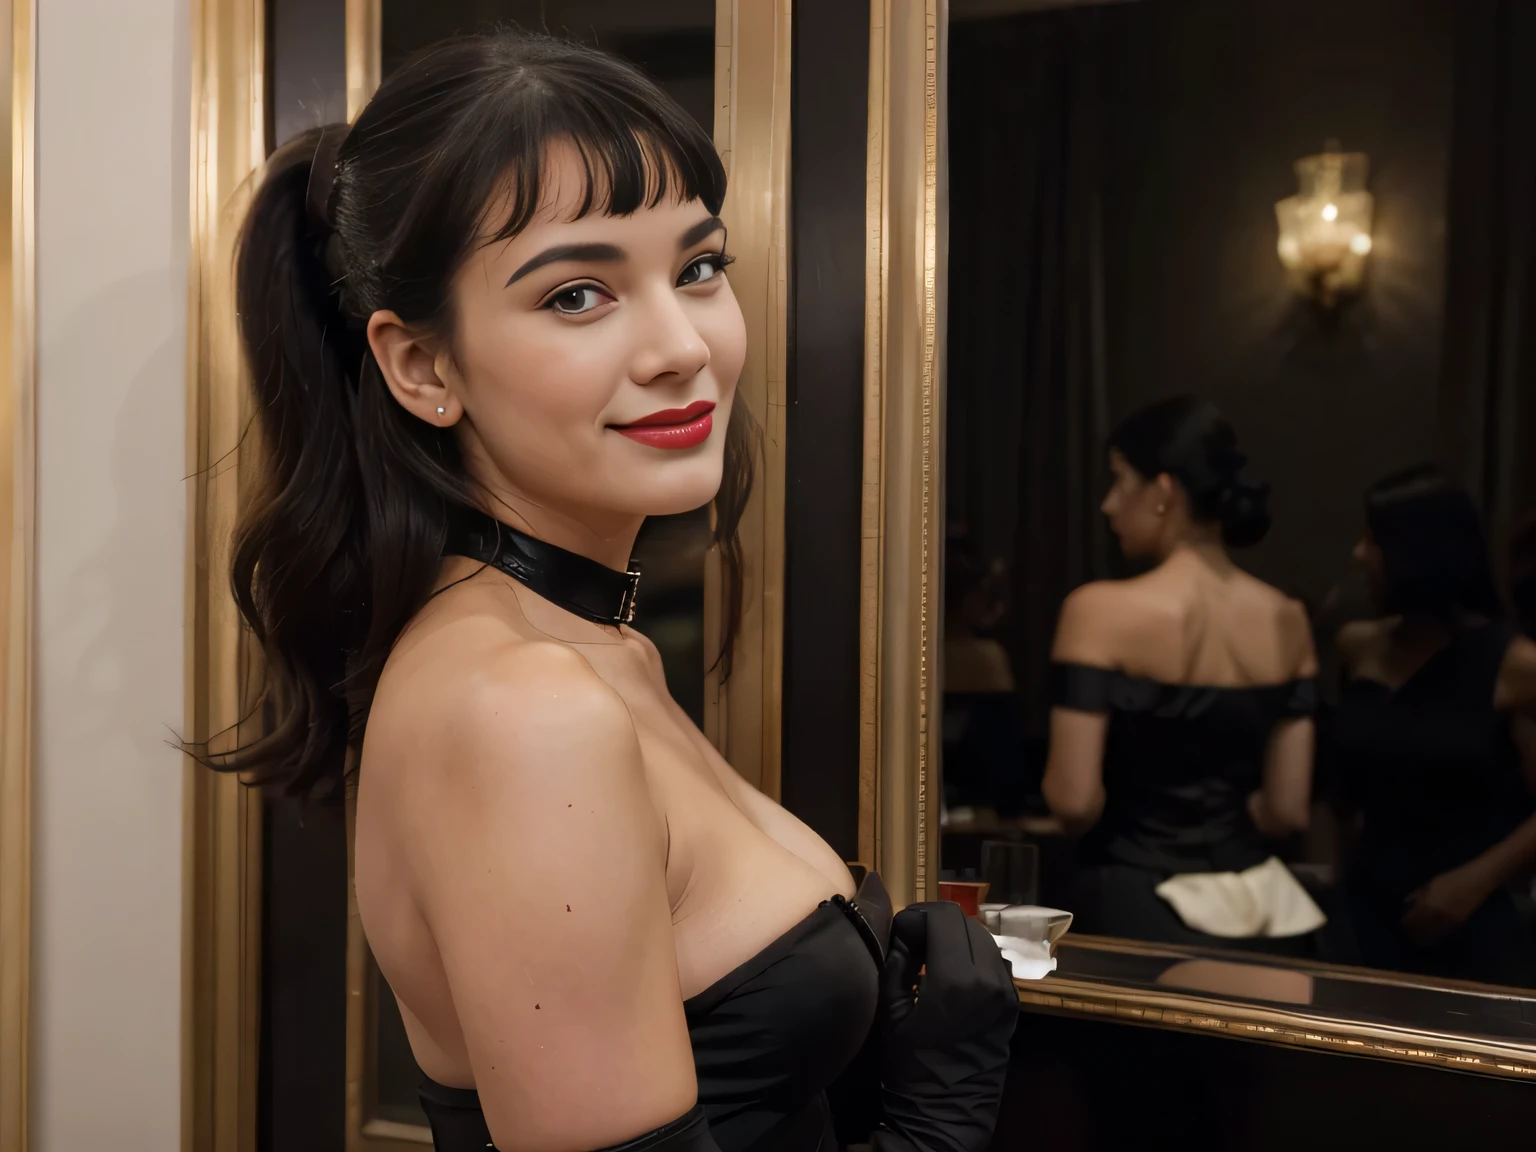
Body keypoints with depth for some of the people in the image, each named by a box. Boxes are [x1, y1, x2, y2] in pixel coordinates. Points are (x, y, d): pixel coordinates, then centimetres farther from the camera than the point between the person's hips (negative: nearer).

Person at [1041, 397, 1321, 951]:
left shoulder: (1101, 612, -14)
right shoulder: (1286, 621, 0)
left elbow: (1074, 801, -16)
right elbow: (1288, 810, 3)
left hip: (1137, 906, -5)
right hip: (1260, 906, 5)